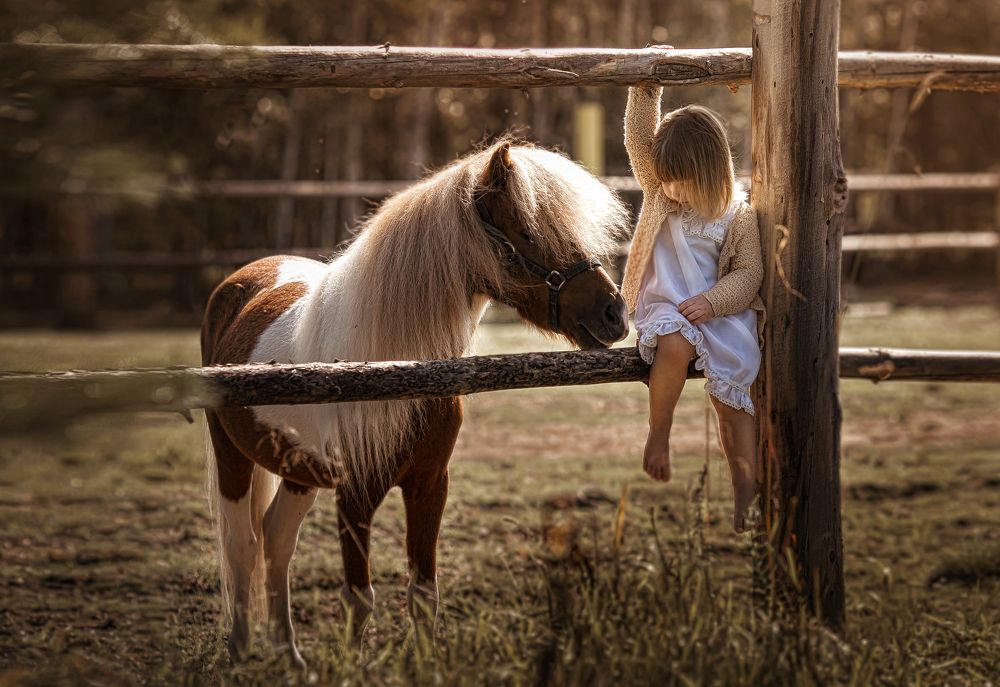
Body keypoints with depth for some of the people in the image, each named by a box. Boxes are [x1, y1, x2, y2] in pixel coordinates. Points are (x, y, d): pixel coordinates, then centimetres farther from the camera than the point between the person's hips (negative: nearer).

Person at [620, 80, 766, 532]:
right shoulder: (659, 192, 4)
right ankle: (658, 434, -17)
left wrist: (712, 301, -18)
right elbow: (639, 138, -4)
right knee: (676, 344, -36)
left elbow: (747, 273, -2)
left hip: (721, 314, 0)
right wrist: (646, 90, -12)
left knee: (732, 397, -10)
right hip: (665, 308, 0)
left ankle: (746, 490, 1)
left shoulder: (738, 216, -2)